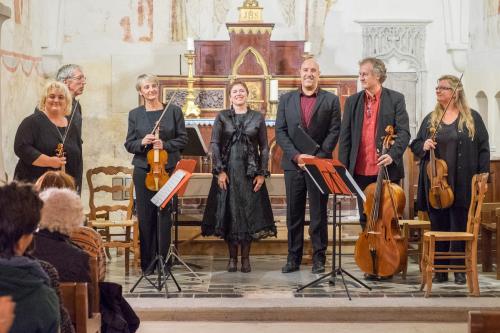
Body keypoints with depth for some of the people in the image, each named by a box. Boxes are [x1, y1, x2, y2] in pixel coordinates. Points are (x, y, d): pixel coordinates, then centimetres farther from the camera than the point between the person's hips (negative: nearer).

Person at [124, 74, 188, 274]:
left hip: (168, 169, -1)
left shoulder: (174, 111, 5)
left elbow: (183, 139, 4)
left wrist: (165, 144, -12)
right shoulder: (135, 114, 8)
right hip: (143, 170, 1)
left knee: (164, 215, -2)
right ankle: (147, 263, 9)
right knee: (145, 215, 2)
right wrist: (142, 142, -13)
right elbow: (129, 145, 8)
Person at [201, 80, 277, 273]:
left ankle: (245, 257, 10)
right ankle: (232, 257, 11)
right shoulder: (222, 117, 4)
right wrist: (219, 171, -9)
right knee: (228, 212, 2)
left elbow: (264, 148, 5)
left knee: (249, 211, 0)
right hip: (227, 172, 0)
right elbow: (214, 144, 0)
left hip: (250, 172, 0)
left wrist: (262, 173, -3)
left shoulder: (257, 117, 6)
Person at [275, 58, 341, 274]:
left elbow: (334, 132, -2)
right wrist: (296, 156, -10)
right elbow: (280, 131, 3)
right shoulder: (286, 100, 9)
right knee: (293, 213, 6)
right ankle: (293, 258, 12)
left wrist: (318, 157, -13)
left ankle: (319, 257, 10)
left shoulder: (331, 100, 4)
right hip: (293, 165, 2)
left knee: (319, 213, 3)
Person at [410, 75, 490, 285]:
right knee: (438, 226, 6)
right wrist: (423, 146, -7)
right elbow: (415, 145, 16)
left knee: (460, 226, 1)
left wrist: (482, 177, -6)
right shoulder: (430, 119, 12)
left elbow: (483, 149, 1)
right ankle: (440, 270, 15)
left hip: (462, 184, -3)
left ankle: (460, 270, 12)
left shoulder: (472, 118, 3)